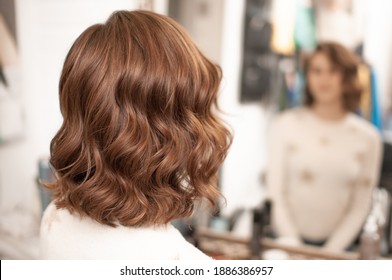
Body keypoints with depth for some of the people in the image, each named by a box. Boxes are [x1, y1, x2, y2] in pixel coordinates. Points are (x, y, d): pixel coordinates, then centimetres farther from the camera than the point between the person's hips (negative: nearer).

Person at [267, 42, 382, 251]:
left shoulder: (368, 138, 1)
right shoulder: (285, 124, -5)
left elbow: (359, 206, 4)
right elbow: (275, 192, -3)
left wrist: (332, 251, -4)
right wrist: (292, 243, -7)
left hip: (336, 244, 2)